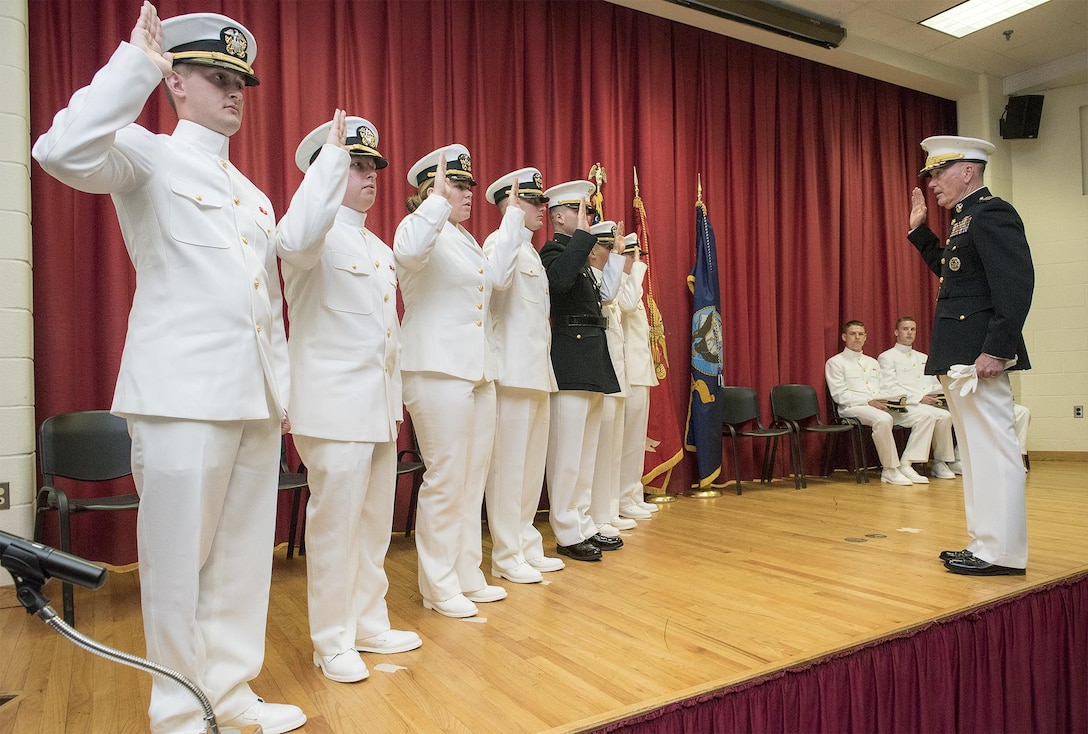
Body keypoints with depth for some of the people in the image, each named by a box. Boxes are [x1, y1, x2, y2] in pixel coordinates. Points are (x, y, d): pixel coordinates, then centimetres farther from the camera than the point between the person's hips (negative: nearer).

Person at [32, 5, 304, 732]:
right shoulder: (148, 156, 3)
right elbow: (64, 152, -19)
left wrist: (282, 388, 16)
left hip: (257, 398, 7)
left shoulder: (255, 196, 22)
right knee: (180, 559, 3)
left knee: (244, 555, 12)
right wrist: (137, 65, -13)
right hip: (184, 396, -6)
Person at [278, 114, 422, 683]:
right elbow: (296, 240, -35)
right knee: (335, 523, 0)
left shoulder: (379, 248, 17)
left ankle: (369, 624, 29)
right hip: (334, 406, -8)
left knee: (375, 520, 14)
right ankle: (332, 642, 16)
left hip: (380, 407, 8)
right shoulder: (322, 235, -8)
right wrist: (332, 155, -26)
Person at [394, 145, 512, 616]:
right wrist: (436, 199, -24)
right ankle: (438, 587, 10)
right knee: (445, 479, -4)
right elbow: (408, 251, -31)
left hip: (478, 370, 9)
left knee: (473, 479, 12)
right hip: (438, 370, -9)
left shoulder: (464, 238, 19)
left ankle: (467, 576, 24)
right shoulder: (419, 226, -8)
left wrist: (515, 220, 29)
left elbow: (492, 274, 30)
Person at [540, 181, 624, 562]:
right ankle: (567, 534, 6)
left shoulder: (578, 253, 21)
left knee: (587, 453, 14)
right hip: (571, 364, -10)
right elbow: (558, 280, -31)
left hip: (592, 365, 10)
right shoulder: (553, 250, -6)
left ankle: (583, 526, 23)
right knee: (567, 454, -4)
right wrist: (583, 234, -23)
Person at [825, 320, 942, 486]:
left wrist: (897, 399, -1)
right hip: (853, 408, -7)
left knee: (926, 417, -10)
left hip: (882, 406, 7)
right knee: (883, 419, -39)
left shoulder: (872, 362, 27)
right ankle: (890, 470, -26)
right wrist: (869, 402, -16)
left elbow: (882, 390, 23)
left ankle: (906, 464, -16)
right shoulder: (835, 362, 5)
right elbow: (840, 395, -6)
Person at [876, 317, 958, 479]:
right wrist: (920, 398, -16)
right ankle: (940, 462, -15)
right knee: (943, 416, -30)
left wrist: (936, 395, -1)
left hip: (930, 404, 6)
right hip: (907, 405, -6)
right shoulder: (887, 357, 5)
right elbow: (891, 389, -7)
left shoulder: (923, 358, 27)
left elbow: (935, 385, 24)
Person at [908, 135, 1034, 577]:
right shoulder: (967, 219, 18)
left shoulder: (992, 214, -11)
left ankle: (1003, 553, 5)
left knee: (993, 450, -4)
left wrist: (996, 350, -25)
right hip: (958, 358, 10)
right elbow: (948, 270, 31)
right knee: (976, 451, 14)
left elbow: (1016, 285, -21)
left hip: (977, 356, -10)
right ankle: (985, 544, 23)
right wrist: (919, 229, 23)